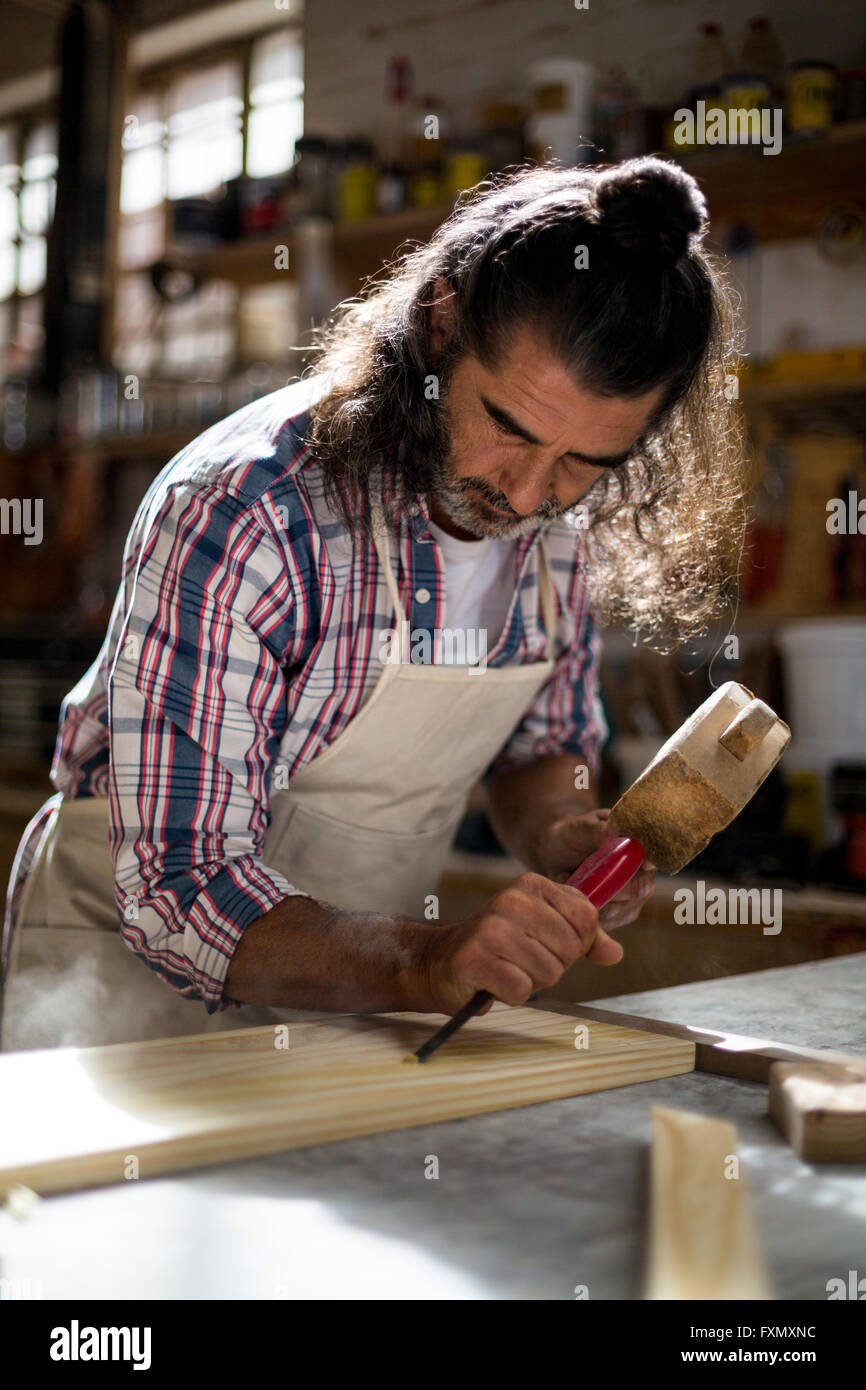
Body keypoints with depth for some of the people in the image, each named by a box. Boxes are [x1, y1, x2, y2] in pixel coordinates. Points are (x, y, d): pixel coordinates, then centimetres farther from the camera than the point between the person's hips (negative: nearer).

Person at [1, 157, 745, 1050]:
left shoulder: (568, 512, -7)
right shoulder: (235, 516, -27)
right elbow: (178, 892, -26)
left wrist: (561, 836, -11)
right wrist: (422, 964, -40)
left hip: (359, 980, 6)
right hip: (141, 968, -5)